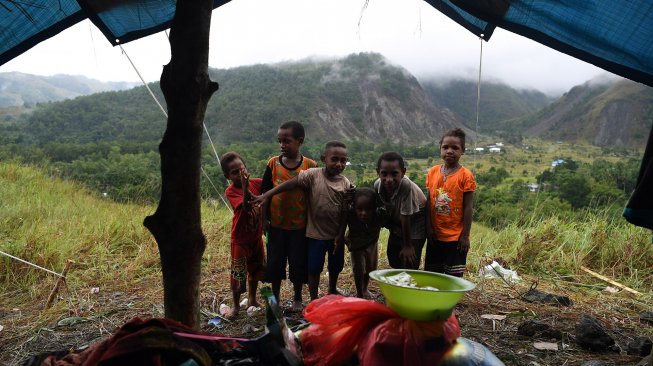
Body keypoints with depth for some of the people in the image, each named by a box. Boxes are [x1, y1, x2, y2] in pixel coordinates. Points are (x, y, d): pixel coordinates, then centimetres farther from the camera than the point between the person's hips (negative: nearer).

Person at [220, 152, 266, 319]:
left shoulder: (256, 183, -6)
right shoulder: (230, 191, -19)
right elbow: (246, 207, -34)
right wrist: (245, 186, -45)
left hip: (256, 235, 5)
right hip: (240, 238, -5)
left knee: (255, 270, 19)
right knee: (238, 273, 4)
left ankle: (252, 299, 39)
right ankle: (236, 306, 24)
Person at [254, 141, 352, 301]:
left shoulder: (345, 183, -6)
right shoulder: (313, 175, -15)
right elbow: (290, 183, -18)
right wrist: (266, 195, -23)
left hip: (337, 235, 4)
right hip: (316, 233, -3)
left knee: (336, 266, 21)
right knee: (314, 268, 5)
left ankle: (332, 290, 48)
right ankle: (314, 300, 23)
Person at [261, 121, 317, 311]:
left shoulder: (310, 166, -7)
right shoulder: (273, 163, -3)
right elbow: (266, 192, 2)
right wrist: (265, 218, -3)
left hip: (300, 225, -1)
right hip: (277, 224, 2)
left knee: (298, 263, 9)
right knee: (275, 262, 11)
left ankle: (297, 298, 29)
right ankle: (275, 298, 29)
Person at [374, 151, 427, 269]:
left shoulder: (406, 185, -39)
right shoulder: (377, 185, -23)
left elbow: (405, 217, -30)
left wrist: (408, 245, -21)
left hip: (416, 219, -6)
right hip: (396, 221, 6)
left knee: (409, 260, -10)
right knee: (393, 257, 16)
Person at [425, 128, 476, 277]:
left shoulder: (465, 175, -11)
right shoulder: (433, 172, 1)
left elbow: (468, 207, -9)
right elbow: (429, 202, 5)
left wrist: (465, 236, -10)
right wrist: (429, 227, -1)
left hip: (456, 237, -4)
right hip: (436, 235, 4)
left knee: (453, 276, 6)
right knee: (432, 273, 13)